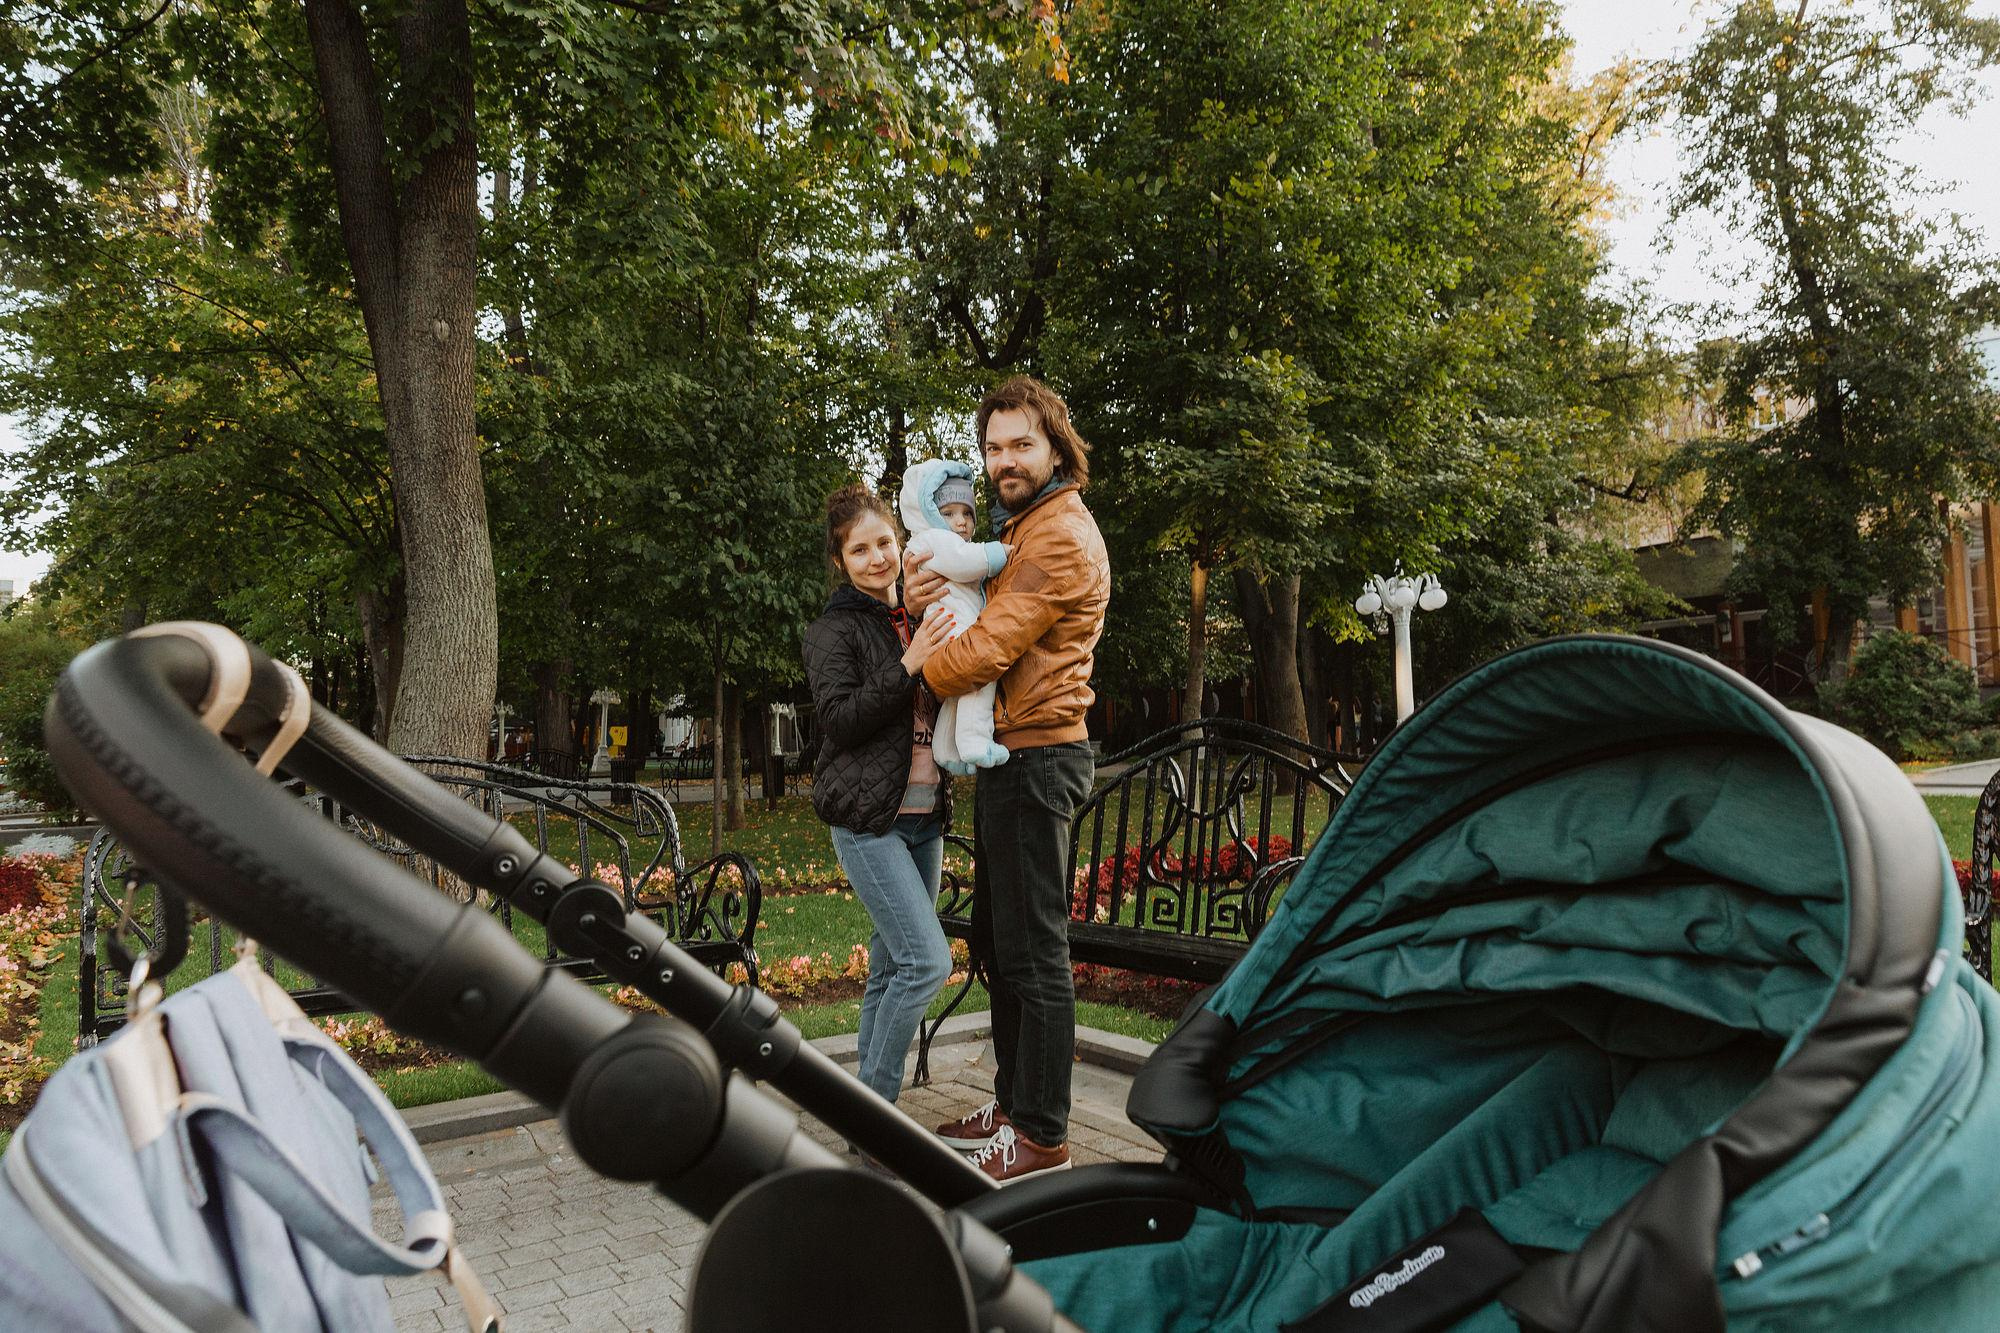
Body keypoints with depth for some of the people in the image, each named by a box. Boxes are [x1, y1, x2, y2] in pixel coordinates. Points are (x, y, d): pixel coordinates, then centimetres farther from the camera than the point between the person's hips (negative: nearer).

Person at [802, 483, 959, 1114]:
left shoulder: (919, 622, 15)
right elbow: (839, 720, -16)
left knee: (891, 967, 11)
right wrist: (908, 666, -22)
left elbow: (945, 705, 23)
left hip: (924, 815, 7)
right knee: (927, 961, -14)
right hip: (869, 820, -7)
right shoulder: (834, 629, -4)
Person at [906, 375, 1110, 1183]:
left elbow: (986, 650, -20)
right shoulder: (1018, 530, 20)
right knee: (997, 943, 17)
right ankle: (1012, 1105, 29)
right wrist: (921, 602, -10)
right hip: (1007, 758, 11)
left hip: (1036, 759, -11)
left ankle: (1042, 1135, 7)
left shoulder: (1063, 537, -13)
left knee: (1034, 952, -3)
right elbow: (970, 626, 12)